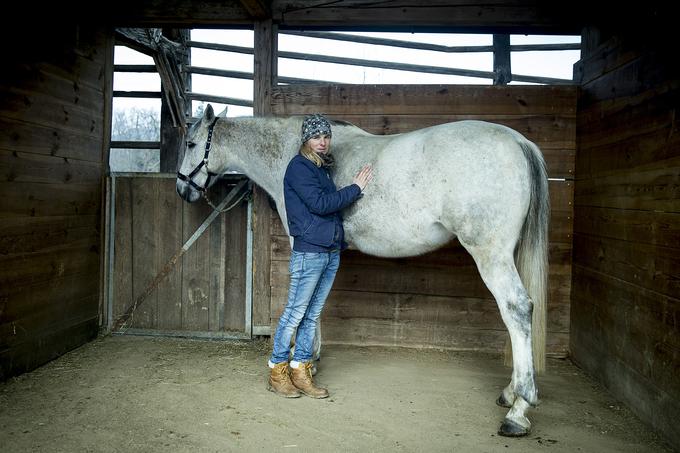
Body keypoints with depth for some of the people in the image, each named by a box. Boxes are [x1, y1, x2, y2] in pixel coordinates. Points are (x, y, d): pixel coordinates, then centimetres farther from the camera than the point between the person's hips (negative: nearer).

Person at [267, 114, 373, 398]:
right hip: (309, 252, -8)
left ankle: (300, 372, 20)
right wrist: (355, 189, -10)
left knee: (312, 316, 12)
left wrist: (354, 189, 2)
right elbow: (320, 204, -17)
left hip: (331, 252, 8)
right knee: (295, 314, 0)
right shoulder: (299, 167, -8)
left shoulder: (323, 168, 16)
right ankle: (277, 373, 13)